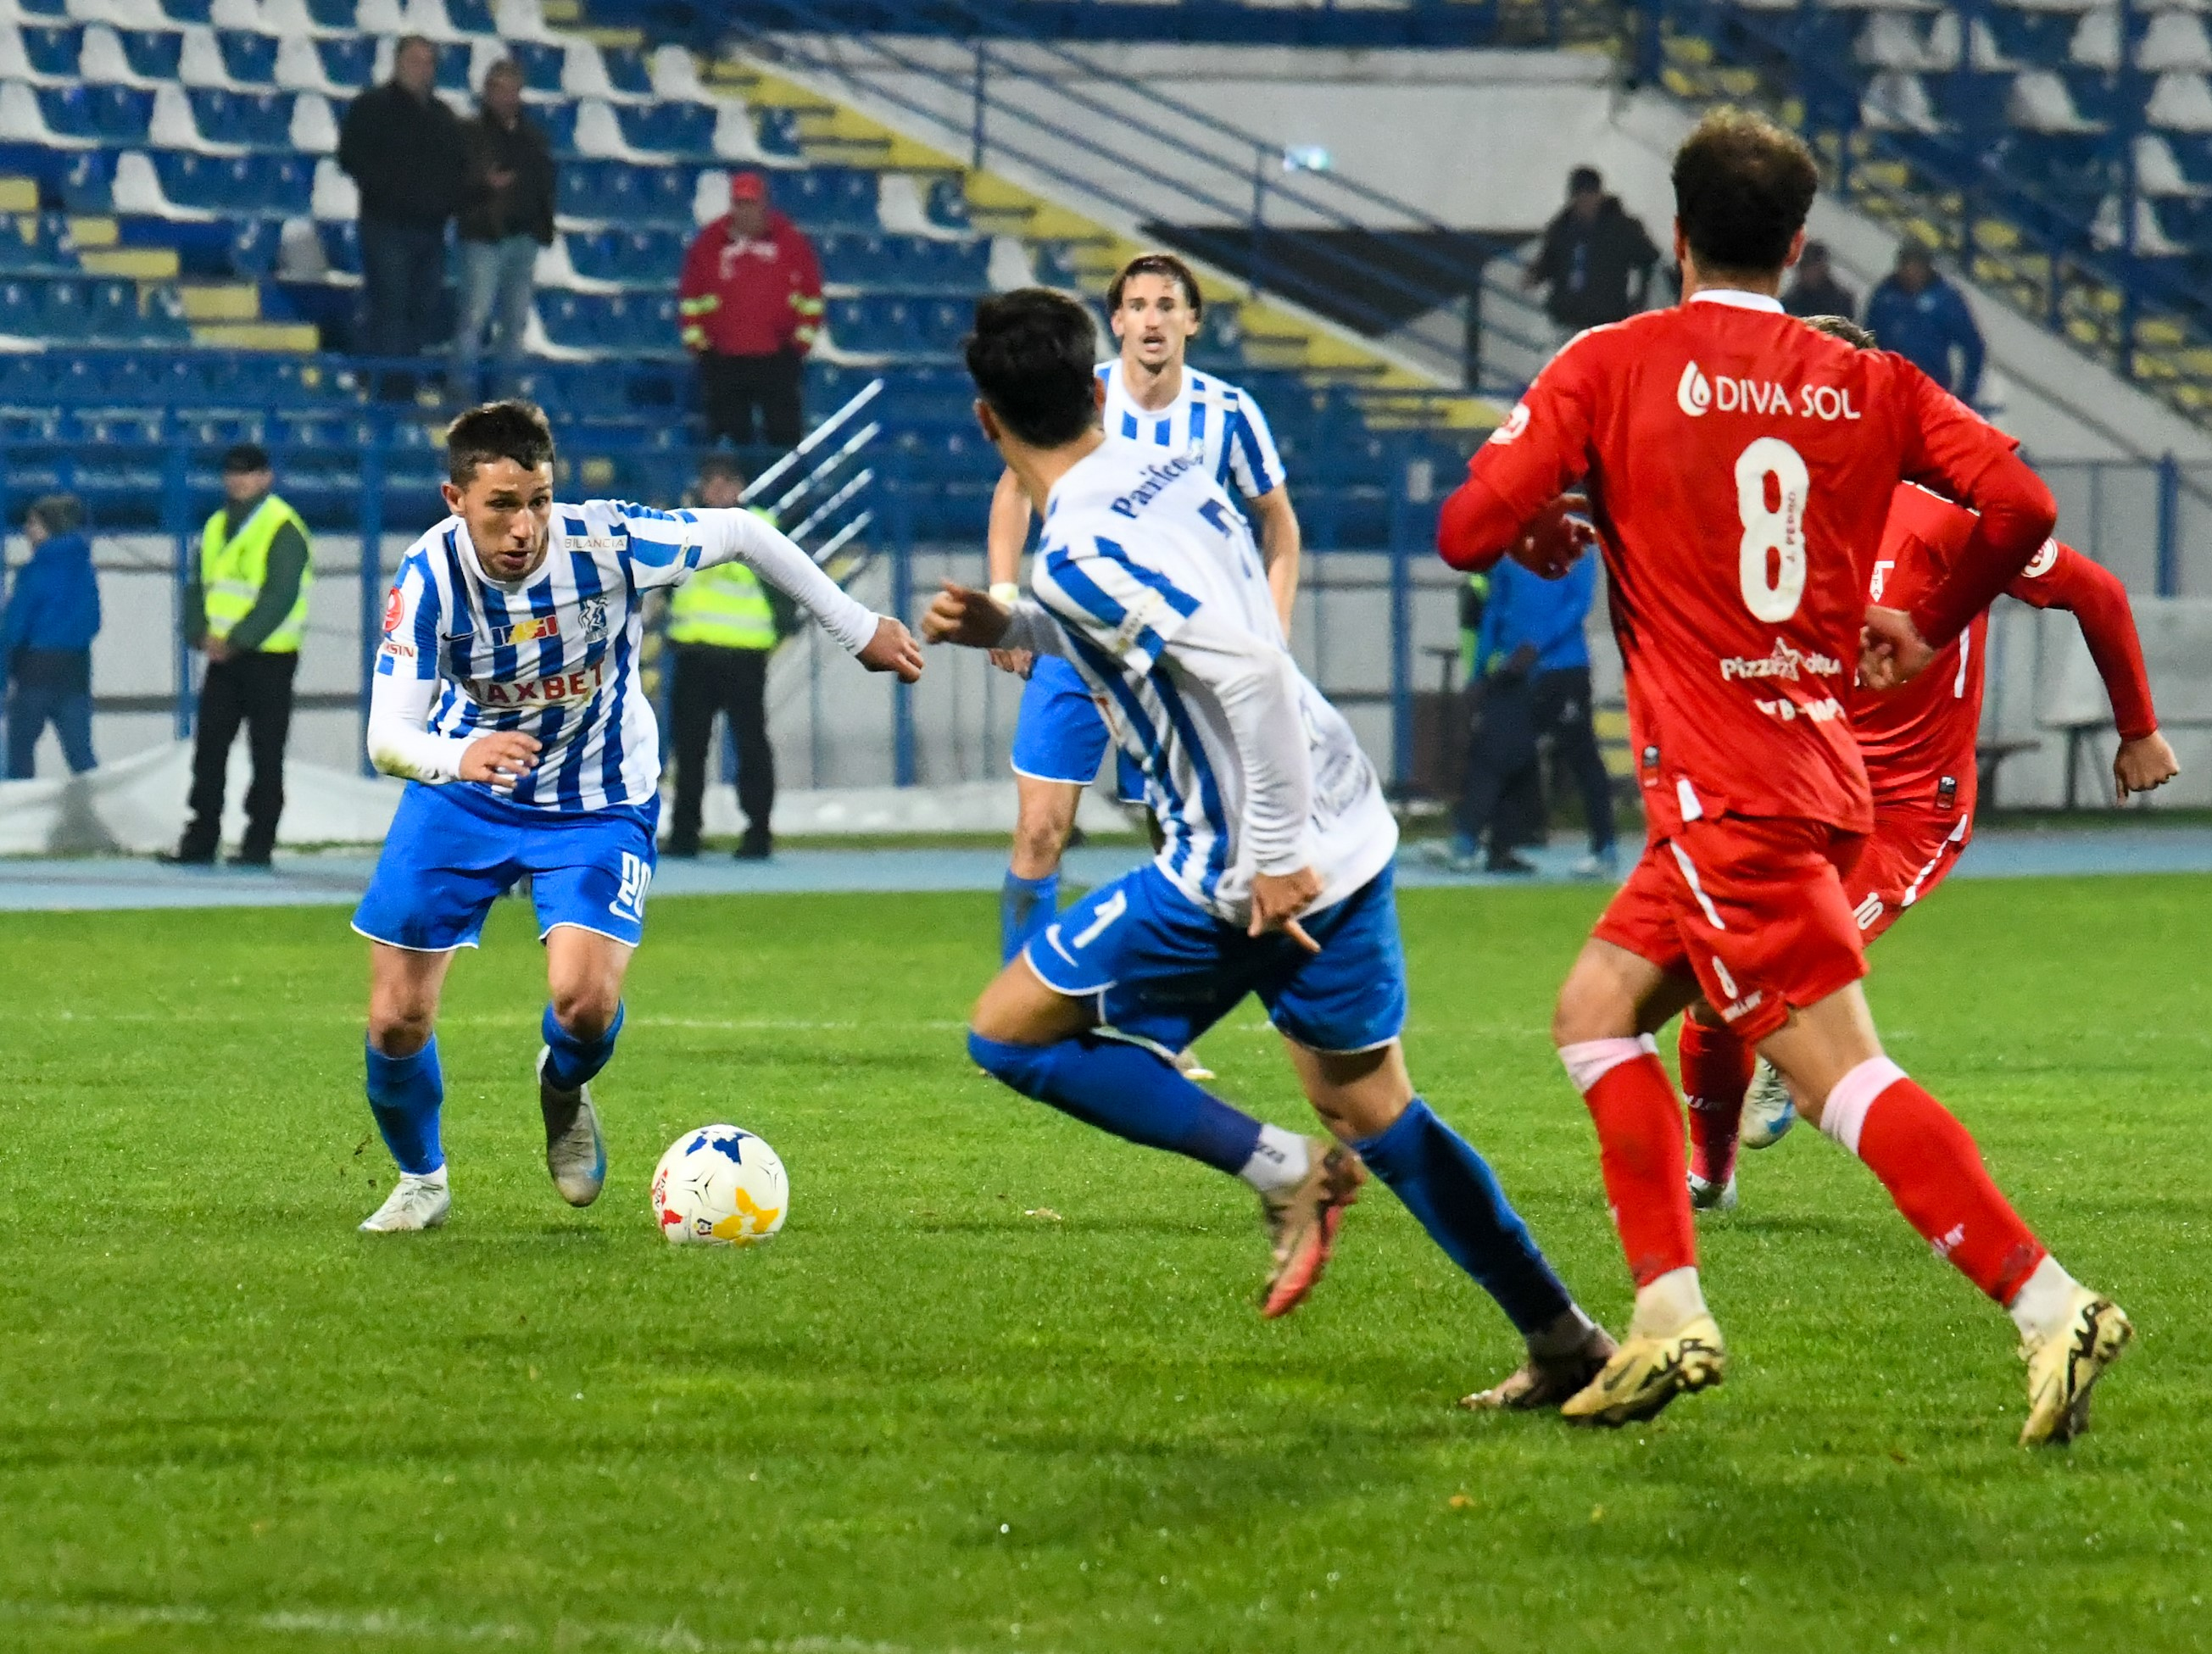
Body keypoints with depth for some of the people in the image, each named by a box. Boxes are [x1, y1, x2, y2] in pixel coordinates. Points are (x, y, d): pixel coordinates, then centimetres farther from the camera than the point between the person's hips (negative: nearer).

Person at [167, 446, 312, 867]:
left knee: (266, 753, -1)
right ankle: (201, 840, 9)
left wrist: (236, 639, -21)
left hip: (269, 657, -7)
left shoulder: (282, 529, -10)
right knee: (209, 748, 5)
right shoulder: (217, 527, 13)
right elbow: (198, 586, 12)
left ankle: (258, 844, 3)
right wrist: (200, 633, -7)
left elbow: (280, 595, -18)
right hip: (224, 657, 7)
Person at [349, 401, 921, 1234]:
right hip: (462, 796, 1)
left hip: (595, 808, -1)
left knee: (585, 999, -24)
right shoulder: (430, 578, -25)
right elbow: (387, 737, -30)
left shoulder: (607, 541, -27)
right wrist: (457, 758, -54)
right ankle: (420, 1181, 29)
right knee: (397, 1021, -2)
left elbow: (741, 533, -9)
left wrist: (859, 629, -2)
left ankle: (564, 1090, 15)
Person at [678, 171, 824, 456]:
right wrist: (695, 338, 1)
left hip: (779, 357, -1)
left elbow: (810, 293, 5)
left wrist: (804, 336, 0)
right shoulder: (709, 243, 2)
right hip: (724, 359, 1)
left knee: (784, 431, 0)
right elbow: (691, 296, 7)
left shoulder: (791, 241, 0)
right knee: (729, 431, 5)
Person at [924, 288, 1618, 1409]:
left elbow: (1246, 668, -30)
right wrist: (1005, 628, 18)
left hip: (1252, 864, -9)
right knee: (1375, 1112, 19)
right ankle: (1566, 1342, 18)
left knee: (1009, 1034, 3)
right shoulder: (1175, 475, 9)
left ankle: (1278, 1166, -4)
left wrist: (1272, 855, -25)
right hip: (1347, 830, 9)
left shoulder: (1080, 553, -19)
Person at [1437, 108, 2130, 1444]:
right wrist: (1931, 629, 15)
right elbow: (2019, 505, -3)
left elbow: (1469, 529, -10)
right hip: (1825, 770, 6)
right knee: (1598, 1006, 17)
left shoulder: (1613, 367, -4)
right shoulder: (1870, 384, 7)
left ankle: (2048, 1302, -20)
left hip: (1721, 786, -6)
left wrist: (1544, 532, 14)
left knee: (1841, 1073, -10)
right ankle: (1671, 1321, 10)